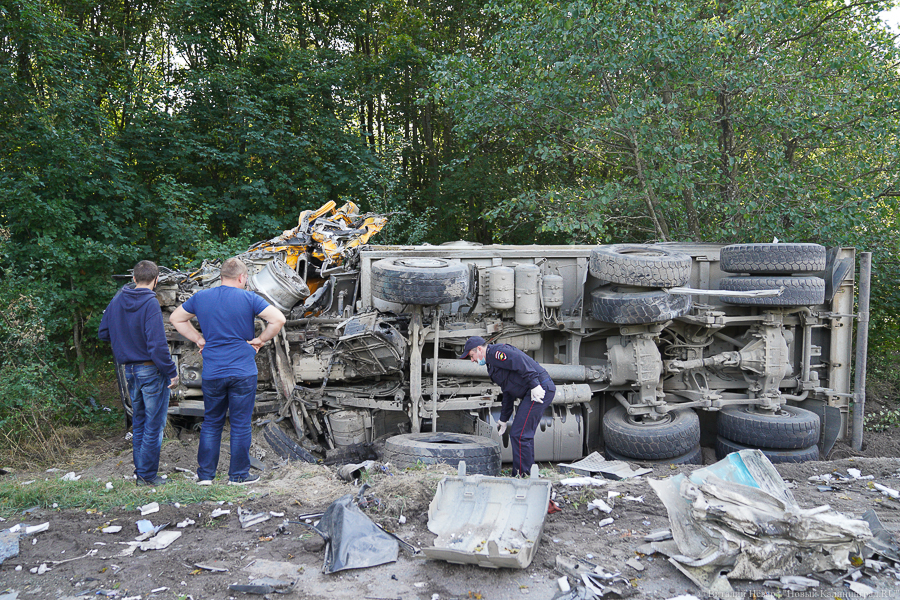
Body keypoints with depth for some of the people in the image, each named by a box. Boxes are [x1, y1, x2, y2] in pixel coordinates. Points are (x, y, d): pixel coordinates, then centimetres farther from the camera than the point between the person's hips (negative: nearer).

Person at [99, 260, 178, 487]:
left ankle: (140, 472, 23)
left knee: (138, 423, 17)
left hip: (130, 370, 7)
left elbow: (103, 333, 14)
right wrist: (171, 372, -16)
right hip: (152, 370, -7)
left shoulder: (117, 301, 5)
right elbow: (157, 344, -22)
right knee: (154, 425, 2)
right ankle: (147, 475, 7)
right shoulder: (150, 303, -18)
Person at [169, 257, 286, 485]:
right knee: (240, 424, 7)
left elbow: (176, 318, 19)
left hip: (212, 373, 3)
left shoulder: (200, 297, 5)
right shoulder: (248, 298, -7)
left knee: (211, 423, 15)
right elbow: (278, 319, -14)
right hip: (243, 372, -3)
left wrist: (199, 339, 14)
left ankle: (205, 474, 20)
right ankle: (238, 474, 15)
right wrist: (260, 339, -2)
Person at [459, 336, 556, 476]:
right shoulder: (492, 363, 25)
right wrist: (504, 419, 31)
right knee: (524, 435, 15)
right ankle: (528, 472, 23)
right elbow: (507, 392, 29)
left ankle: (521, 476, -2)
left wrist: (535, 385, -27)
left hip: (538, 390, -11)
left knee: (519, 434, -8)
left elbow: (520, 361, -23)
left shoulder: (495, 352, -7)